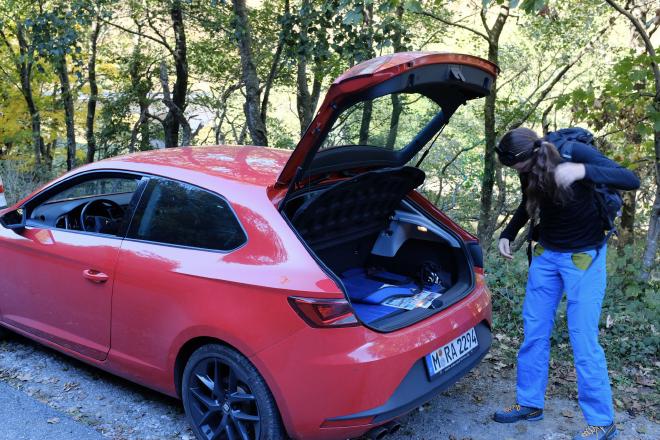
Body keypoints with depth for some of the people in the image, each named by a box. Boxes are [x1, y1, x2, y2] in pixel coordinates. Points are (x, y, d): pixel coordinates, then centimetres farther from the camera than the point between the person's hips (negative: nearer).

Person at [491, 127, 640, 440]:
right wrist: (508, 234, -1)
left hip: (584, 255, -5)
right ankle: (530, 403, 21)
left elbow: (631, 180, -29)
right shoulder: (529, 169, -6)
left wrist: (584, 171, -44)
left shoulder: (576, 153, -21)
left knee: (583, 339, -7)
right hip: (546, 253, 6)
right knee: (534, 331, 7)